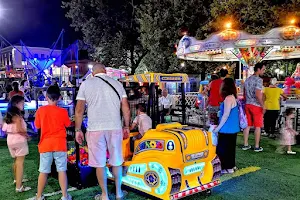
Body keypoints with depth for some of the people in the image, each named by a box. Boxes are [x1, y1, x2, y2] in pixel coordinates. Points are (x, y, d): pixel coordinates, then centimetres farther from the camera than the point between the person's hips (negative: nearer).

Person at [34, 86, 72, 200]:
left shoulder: (40, 110, -2)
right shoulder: (62, 111, -7)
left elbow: (37, 126, 9)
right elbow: (68, 124, 7)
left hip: (45, 144, 2)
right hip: (59, 144, -1)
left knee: (43, 171, 9)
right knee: (61, 170, 4)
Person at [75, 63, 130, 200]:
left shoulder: (86, 84, 3)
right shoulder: (117, 84, 7)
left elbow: (79, 110, 0)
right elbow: (126, 109, 5)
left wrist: (78, 130, 9)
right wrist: (126, 127, 15)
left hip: (95, 129, -1)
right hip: (115, 128, 2)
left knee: (99, 163, 9)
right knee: (116, 162, 14)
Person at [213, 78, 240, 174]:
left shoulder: (228, 98, -19)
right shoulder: (233, 97, 10)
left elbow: (226, 115, -20)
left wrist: (218, 127, -13)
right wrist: (220, 126, 20)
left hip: (227, 129, -9)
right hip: (232, 128, 9)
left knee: (222, 148, 1)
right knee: (230, 147, 17)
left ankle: (227, 168, 8)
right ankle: (231, 166, 27)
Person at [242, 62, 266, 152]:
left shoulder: (247, 79, 12)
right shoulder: (259, 79, -13)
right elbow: (258, 94, -21)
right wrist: (263, 105, -16)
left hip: (247, 105, 7)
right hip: (256, 105, -7)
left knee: (247, 125, 11)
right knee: (257, 126, 2)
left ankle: (245, 145, 15)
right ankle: (257, 146, 8)